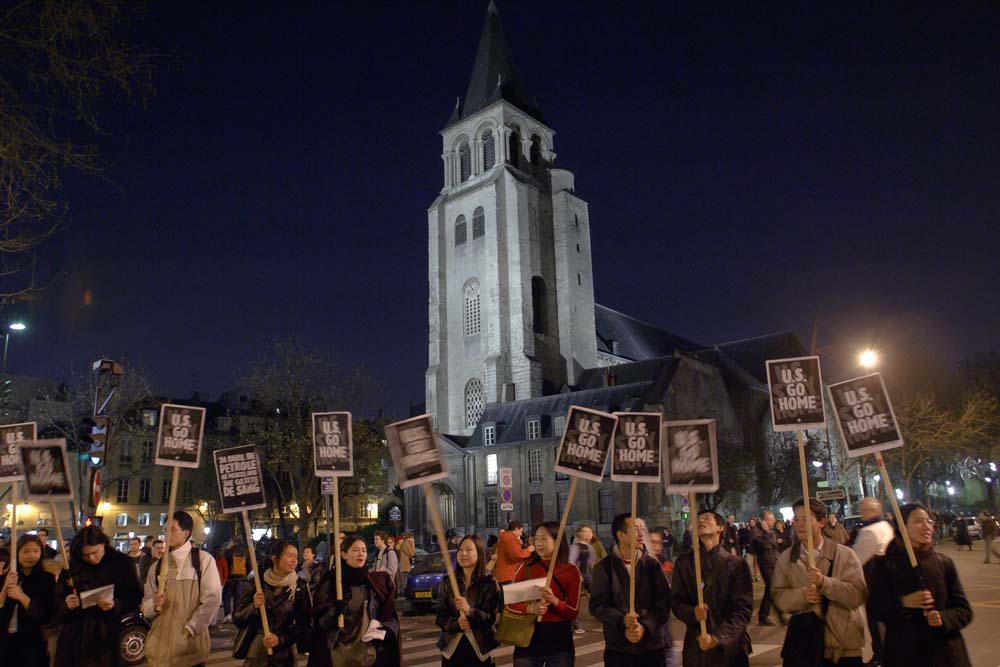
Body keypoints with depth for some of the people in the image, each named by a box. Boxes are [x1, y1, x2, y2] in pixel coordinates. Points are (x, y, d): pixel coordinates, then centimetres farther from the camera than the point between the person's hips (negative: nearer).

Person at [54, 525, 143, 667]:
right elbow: (58, 603, 6)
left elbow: (134, 598, -4)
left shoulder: (123, 563, -5)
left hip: (106, 635, -2)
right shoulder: (72, 566, 3)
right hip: (74, 636, 2)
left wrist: (115, 605, -22)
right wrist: (66, 605, -15)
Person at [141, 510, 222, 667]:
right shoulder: (157, 566, 10)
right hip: (161, 642, 4)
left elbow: (212, 600, -7)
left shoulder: (203, 560, -3)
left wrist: (189, 629, -12)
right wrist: (154, 604, -11)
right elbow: (146, 607, 11)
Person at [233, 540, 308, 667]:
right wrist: (253, 607, -21)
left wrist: (280, 639, -17)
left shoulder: (299, 587, -5)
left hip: (284, 656, 0)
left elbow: (303, 626, -4)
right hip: (256, 653, 0)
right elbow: (237, 619, -4)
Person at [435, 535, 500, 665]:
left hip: (479, 648, -2)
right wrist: (456, 623, -17)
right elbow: (440, 617, 3)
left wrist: (469, 610, -24)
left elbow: (492, 618, -8)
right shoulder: (447, 582, 5)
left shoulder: (489, 583, -3)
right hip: (452, 647, 2)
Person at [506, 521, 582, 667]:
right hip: (529, 637, 0)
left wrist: (554, 601, -21)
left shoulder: (571, 570, -2)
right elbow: (510, 604, 0)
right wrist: (530, 608, -19)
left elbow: (574, 611, -3)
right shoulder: (525, 567, -1)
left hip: (559, 639, 0)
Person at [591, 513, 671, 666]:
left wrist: (645, 626, -17)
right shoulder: (604, 567, -1)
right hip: (617, 649, -1)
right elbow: (597, 605, -6)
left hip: (652, 648, 1)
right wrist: (622, 620, -23)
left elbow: (663, 603, -3)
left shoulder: (652, 564, 3)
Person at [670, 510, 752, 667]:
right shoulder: (683, 562, 5)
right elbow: (675, 601, 4)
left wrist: (718, 637, -17)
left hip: (729, 646, -2)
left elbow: (743, 608, -7)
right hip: (696, 645, 2)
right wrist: (692, 613, -17)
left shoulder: (736, 563, -3)